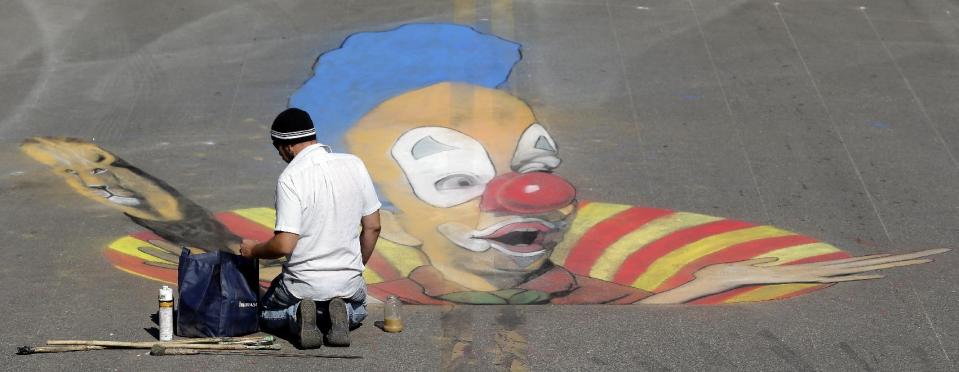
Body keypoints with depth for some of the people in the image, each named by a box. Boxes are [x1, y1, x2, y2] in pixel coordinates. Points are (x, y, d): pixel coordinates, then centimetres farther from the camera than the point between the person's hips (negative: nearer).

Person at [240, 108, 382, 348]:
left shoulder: (290, 178, -18)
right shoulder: (355, 165, -2)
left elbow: (284, 245, -22)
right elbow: (373, 227, 4)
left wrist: (253, 250, -1)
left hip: (303, 283, -3)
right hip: (349, 282, 3)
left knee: (268, 315, 29)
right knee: (357, 311, 38)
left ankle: (297, 317, -4)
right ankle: (341, 314, 2)